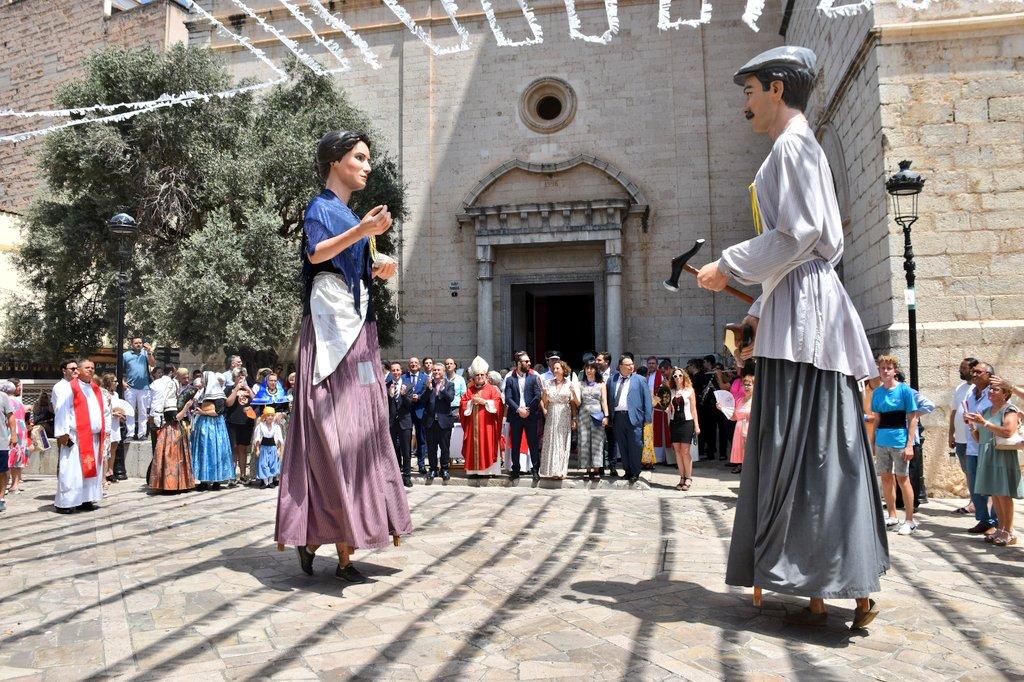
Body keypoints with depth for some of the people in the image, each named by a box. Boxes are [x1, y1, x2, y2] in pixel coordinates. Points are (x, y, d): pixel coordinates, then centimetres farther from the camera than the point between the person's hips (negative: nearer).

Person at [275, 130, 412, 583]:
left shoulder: (352, 214, 23)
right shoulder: (321, 207, -1)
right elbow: (316, 253, -21)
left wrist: (378, 271, 8)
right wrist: (362, 231, -34)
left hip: (358, 326, 9)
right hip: (331, 323, -9)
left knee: (359, 427, 5)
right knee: (334, 429, -11)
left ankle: (313, 535, 12)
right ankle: (342, 551, -9)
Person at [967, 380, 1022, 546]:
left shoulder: (1010, 410, -3)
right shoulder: (986, 411, 17)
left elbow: (1008, 432, -20)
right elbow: (978, 438, 19)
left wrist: (984, 423, -20)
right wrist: (972, 425, 2)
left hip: (1003, 457, -7)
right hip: (986, 458, 7)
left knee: (1003, 494, -6)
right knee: (994, 494, 7)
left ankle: (1009, 532, 1)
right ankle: (1001, 529, 15)